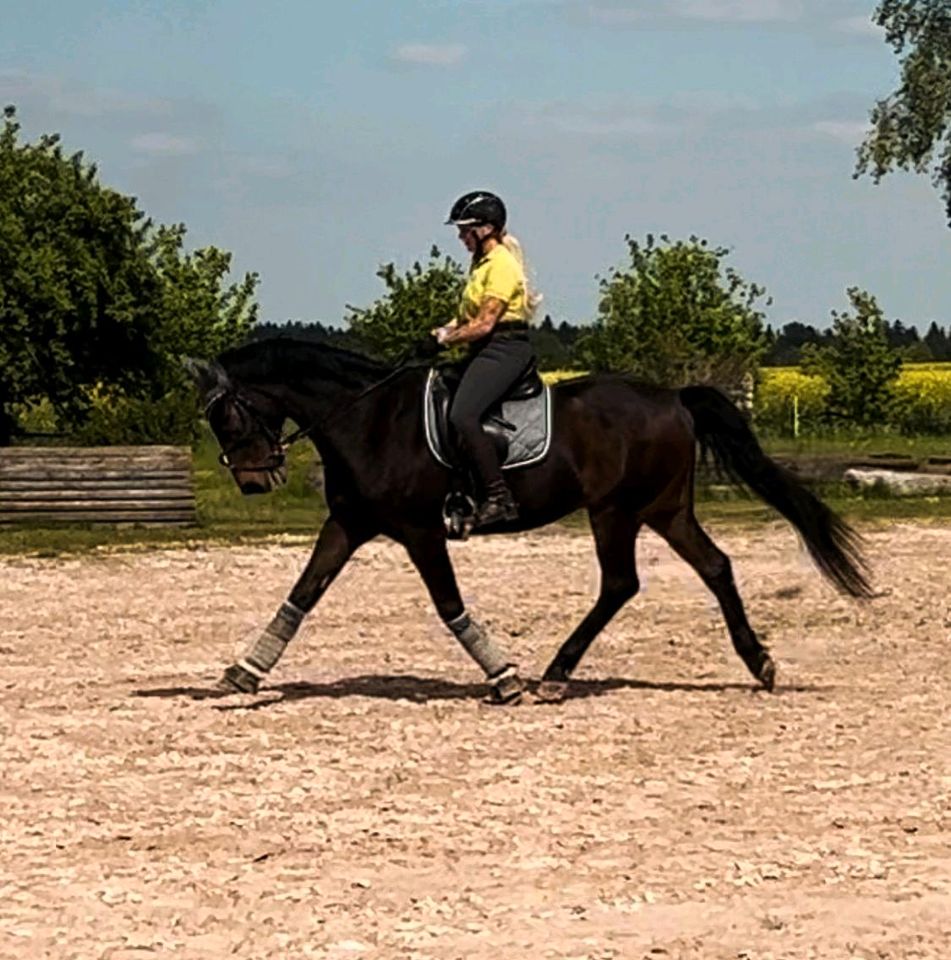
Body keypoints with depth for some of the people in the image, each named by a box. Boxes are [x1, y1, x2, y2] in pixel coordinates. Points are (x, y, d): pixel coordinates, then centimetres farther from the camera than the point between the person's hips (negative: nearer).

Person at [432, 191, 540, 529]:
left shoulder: (500, 265, -12)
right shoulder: (481, 262, 19)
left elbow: (484, 324, -18)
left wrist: (448, 338, -8)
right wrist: (448, 329, 6)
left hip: (504, 349, -11)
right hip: (486, 349, 11)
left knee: (462, 416, -27)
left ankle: (498, 497, -28)